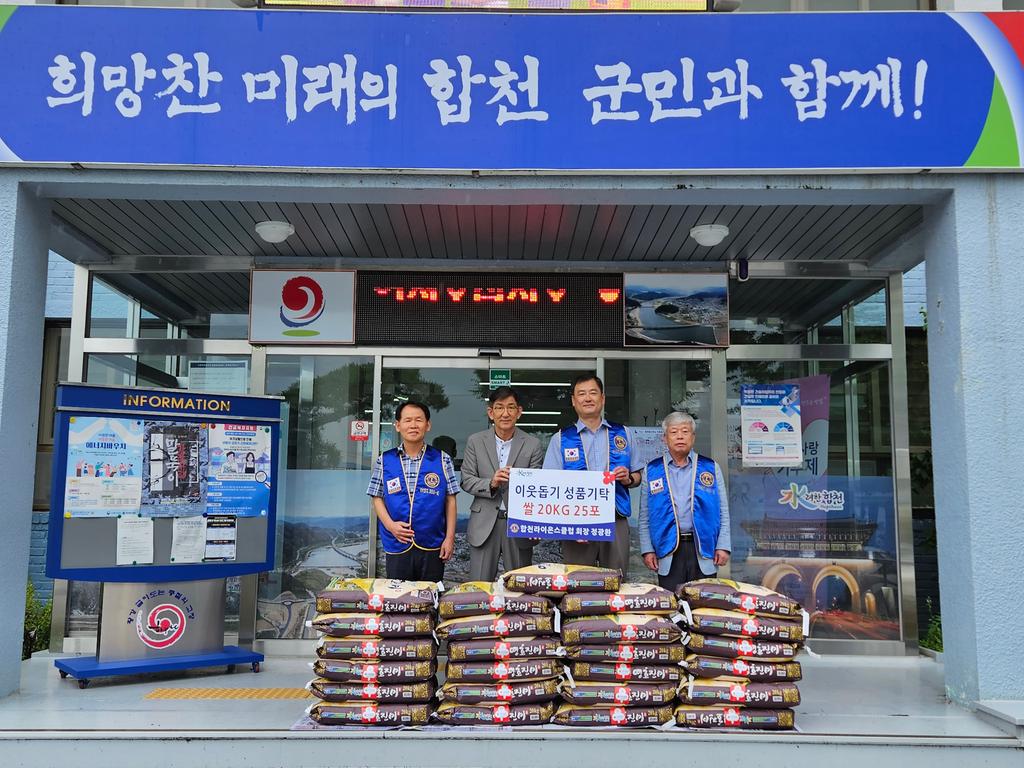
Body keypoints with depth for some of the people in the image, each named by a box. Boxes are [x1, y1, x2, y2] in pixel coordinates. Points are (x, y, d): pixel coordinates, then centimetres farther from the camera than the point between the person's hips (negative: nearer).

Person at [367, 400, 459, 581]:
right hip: (396, 545, 1)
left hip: (432, 546, 0)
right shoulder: (384, 461, 3)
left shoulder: (442, 460, 1)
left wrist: (450, 537, -3)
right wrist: (390, 525, -10)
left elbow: (450, 500, 2)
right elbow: (377, 497, 6)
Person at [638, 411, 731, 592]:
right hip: (668, 552, 0)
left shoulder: (710, 468, 8)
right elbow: (644, 516, 8)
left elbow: (723, 512, 7)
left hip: (704, 549, 0)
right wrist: (647, 549, 0)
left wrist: (723, 546, -1)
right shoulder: (652, 470, 8)